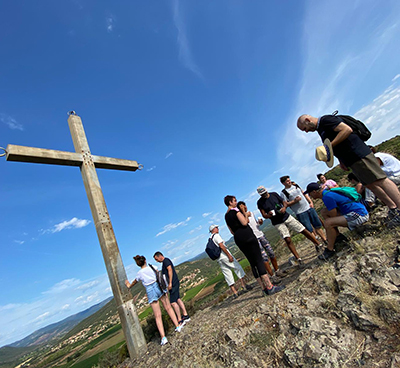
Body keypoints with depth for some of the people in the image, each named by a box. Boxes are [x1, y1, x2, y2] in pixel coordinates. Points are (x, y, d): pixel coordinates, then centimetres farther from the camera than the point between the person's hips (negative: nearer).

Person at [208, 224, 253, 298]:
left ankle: (235, 292, 9)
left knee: (227, 275, 8)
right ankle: (243, 284, 2)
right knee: (238, 267, 2)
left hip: (219, 259, 8)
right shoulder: (216, 235, -7)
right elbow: (221, 246, -17)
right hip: (224, 255, -8)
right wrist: (229, 255, -18)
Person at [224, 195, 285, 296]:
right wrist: (246, 215, 3)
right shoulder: (235, 211, -6)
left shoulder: (226, 216, 19)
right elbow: (244, 223, -16)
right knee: (259, 260, -7)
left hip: (237, 239, 8)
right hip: (246, 235, -8)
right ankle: (270, 287, -7)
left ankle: (264, 288, 14)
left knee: (253, 263, 10)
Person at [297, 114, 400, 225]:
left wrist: (329, 146, -24)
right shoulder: (320, 129, 19)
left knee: (380, 181, -9)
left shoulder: (325, 120, -10)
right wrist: (341, 161, 18)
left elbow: (347, 129, -23)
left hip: (358, 154, -10)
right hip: (351, 160, 10)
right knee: (370, 185, 12)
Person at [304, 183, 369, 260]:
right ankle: (338, 236, 7)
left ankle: (330, 250, -8)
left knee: (328, 223, -26)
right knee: (324, 211, 9)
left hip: (360, 215, -11)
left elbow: (334, 216, -17)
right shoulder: (327, 192, 10)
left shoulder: (327, 196, -21)